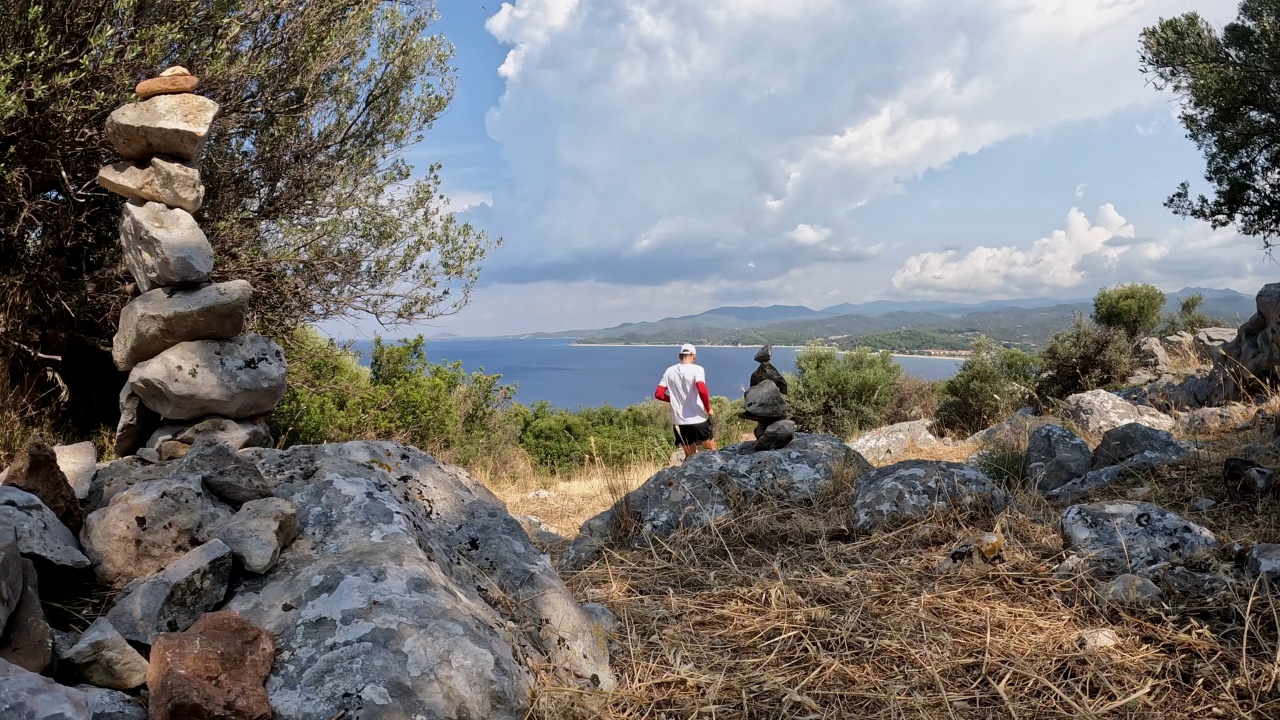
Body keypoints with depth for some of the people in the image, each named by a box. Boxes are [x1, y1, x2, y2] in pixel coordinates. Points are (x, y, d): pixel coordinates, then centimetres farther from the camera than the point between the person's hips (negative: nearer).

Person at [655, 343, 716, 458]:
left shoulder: (670, 371, 4)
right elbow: (702, 390, -25)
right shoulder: (697, 369, -9)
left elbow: (658, 394, 4)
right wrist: (708, 408, -10)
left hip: (679, 421, 4)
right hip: (698, 419, -4)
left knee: (690, 457, 16)